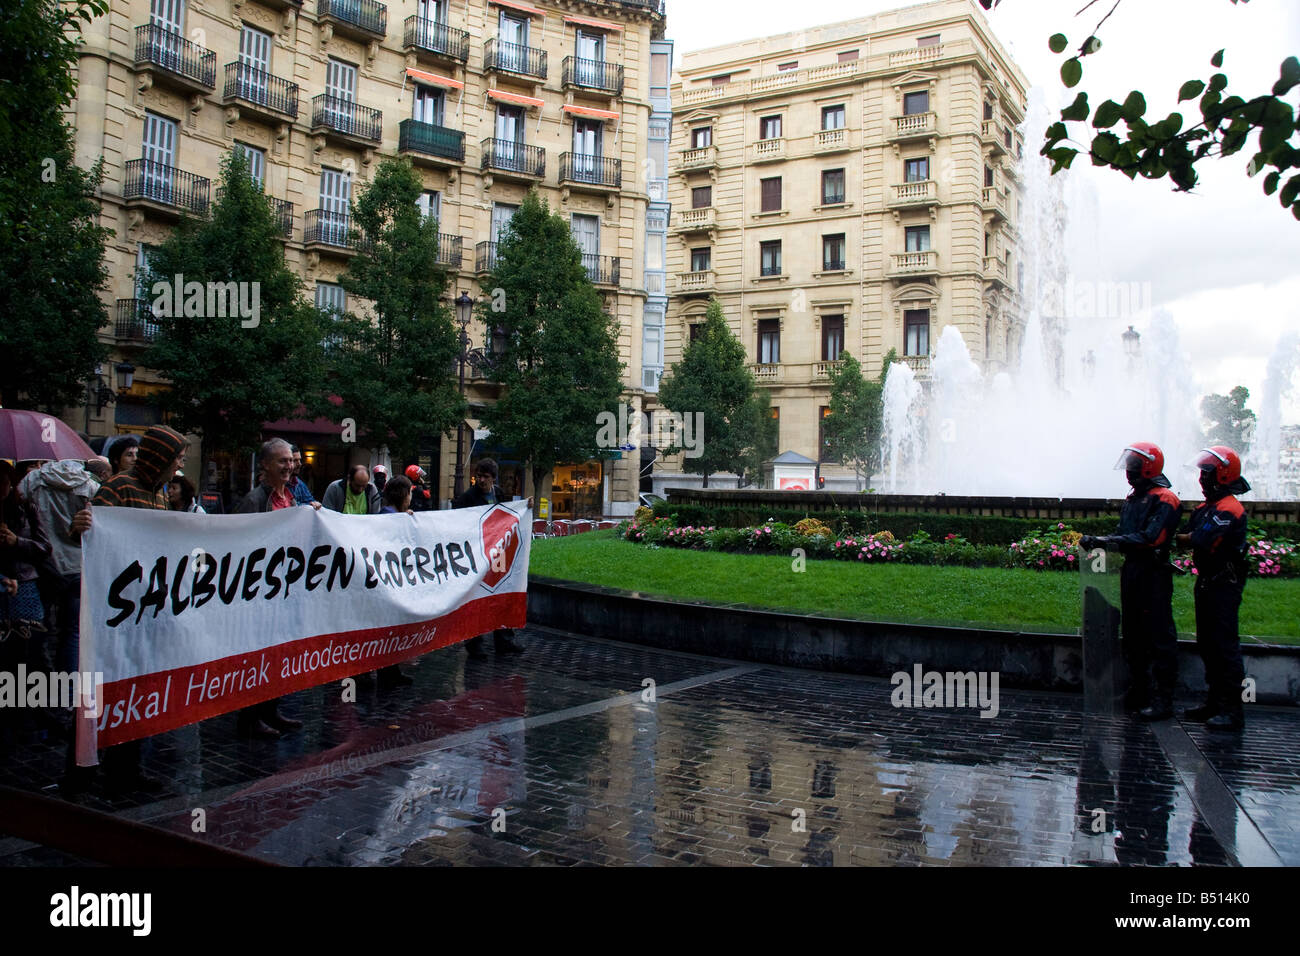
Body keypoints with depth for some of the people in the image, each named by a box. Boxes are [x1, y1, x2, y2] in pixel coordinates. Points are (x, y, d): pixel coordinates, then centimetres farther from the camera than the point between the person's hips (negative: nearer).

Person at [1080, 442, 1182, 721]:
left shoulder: (1164, 499, -10)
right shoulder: (1133, 498, 17)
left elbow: (1151, 538, -21)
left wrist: (1112, 541, -25)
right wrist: (1097, 541, 1)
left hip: (1154, 574, -9)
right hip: (1132, 572, 9)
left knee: (1159, 636, -5)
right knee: (1133, 635, 14)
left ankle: (1163, 700, -1)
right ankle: (1138, 692, 24)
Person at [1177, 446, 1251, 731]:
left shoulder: (1229, 510, -16)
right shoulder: (1206, 508, 16)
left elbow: (1200, 540, -24)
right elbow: (1190, 535, 9)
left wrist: (1175, 539, -8)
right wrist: (1178, 539, -12)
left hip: (1224, 586, -10)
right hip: (1208, 583, 10)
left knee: (1225, 646, -7)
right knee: (1208, 646, 13)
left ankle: (1232, 710, -3)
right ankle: (1214, 703, 22)